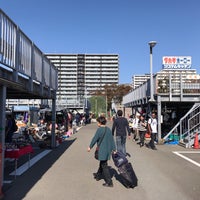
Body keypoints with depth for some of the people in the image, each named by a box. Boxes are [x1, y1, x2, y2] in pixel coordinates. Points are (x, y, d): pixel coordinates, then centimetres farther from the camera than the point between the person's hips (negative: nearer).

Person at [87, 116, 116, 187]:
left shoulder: (99, 129, -16)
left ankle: (109, 182, 1)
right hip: (108, 150, 8)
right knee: (102, 163, 24)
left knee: (104, 166, -1)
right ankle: (98, 175, 43)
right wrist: (114, 149, 12)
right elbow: (112, 140, 7)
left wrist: (90, 147, 2)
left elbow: (94, 139, -12)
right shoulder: (108, 129, 5)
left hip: (102, 150, -8)